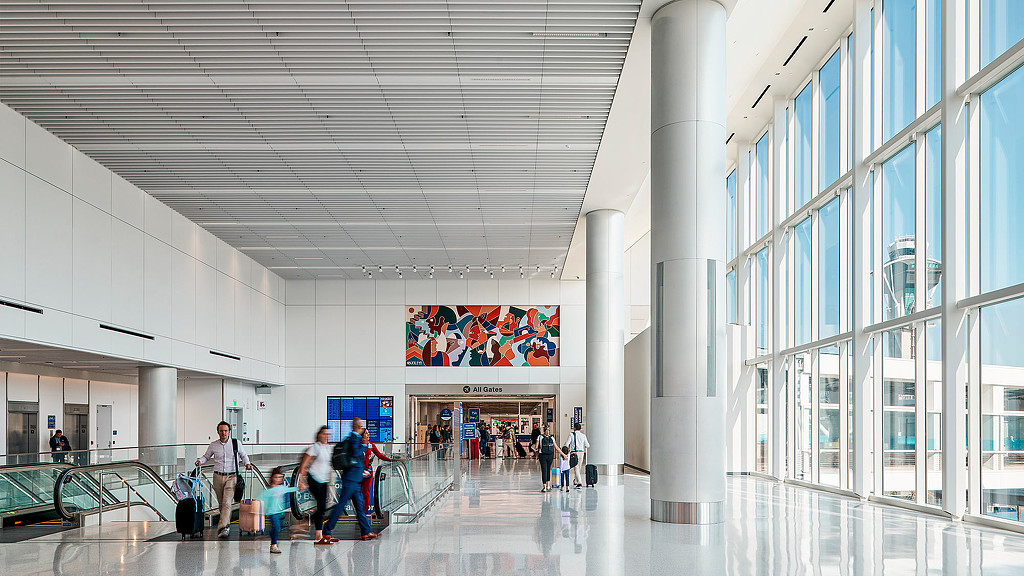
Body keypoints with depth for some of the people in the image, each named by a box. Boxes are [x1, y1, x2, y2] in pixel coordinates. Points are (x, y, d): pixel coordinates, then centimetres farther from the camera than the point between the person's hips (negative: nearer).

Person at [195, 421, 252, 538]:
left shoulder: (236, 443, 2)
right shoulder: (213, 445, 5)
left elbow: (243, 455, 16)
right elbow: (206, 456, 19)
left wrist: (247, 464, -1)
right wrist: (200, 461, -2)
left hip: (231, 477, -2)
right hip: (218, 476, 2)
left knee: (227, 503, -15)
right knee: (221, 503, 8)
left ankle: (223, 527, -22)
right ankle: (227, 525, 25)